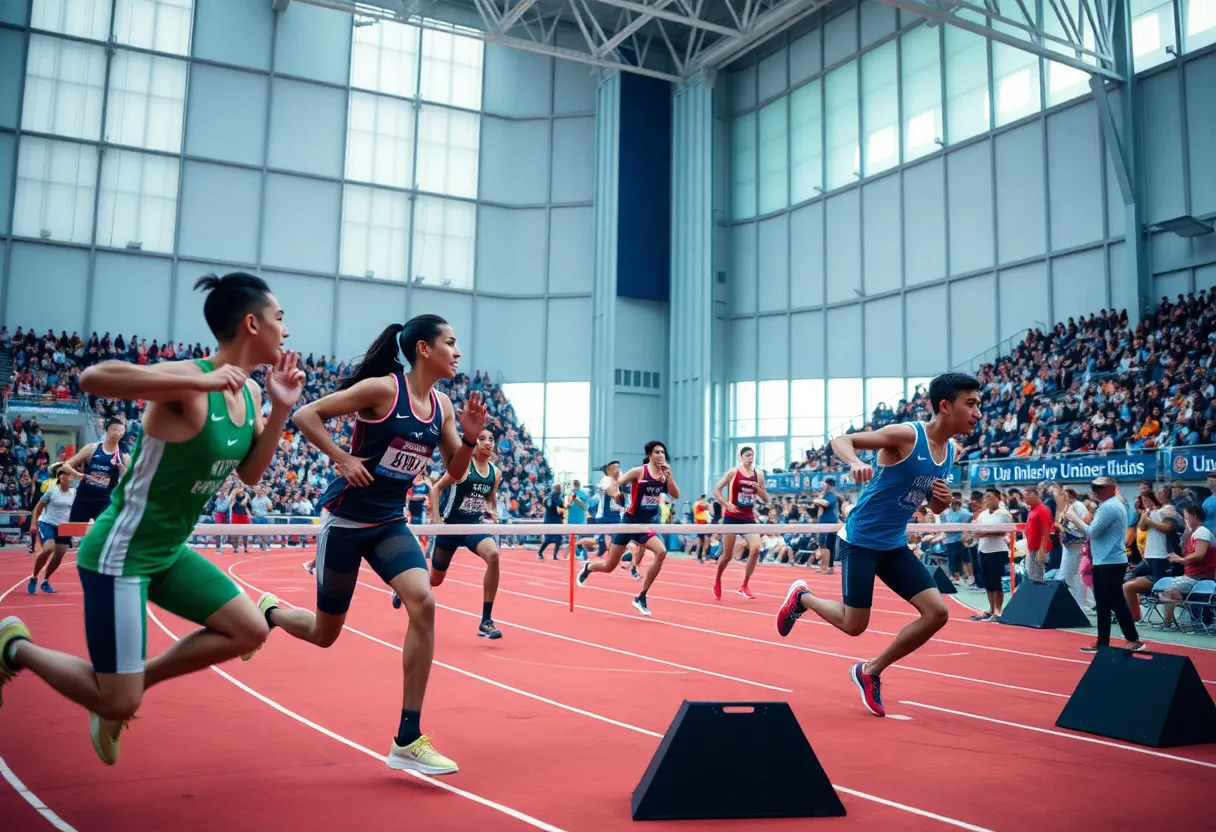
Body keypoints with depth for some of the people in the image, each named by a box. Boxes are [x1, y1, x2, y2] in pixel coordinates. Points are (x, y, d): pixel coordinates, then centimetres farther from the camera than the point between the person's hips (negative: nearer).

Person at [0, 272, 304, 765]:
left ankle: (132, 682, 18)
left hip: (168, 552, 9)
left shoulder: (249, 392, 3)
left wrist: (280, 410, -4)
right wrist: (198, 380, -42)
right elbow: (92, 378, -37)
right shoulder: (188, 380, -24)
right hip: (121, 554, -8)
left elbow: (249, 474, 9)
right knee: (119, 705, -3)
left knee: (249, 632, 4)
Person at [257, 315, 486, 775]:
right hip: (346, 517, -5)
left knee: (423, 603, -20)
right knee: (325, 633, 9)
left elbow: (455, 472, 9)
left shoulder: (442, 406, 2)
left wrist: (469, 438, -9)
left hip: (390, 522, 5)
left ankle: (408, 741, -11)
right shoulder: (382, 388, -16)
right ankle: (268, 611, 46)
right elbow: (305, 415, -13)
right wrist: (342, 458, -21)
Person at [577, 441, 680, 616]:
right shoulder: (638, 472, -12)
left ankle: (641, 598, -11)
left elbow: (676, 495, -8)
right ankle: (588, 567, 42)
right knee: (609, 566, 3)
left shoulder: (665, 475, 2)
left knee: (661, 552, -24)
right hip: (630, 522, -4)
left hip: (647, 524, 4)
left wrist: (669, 476, -18)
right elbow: (615, 484, -8)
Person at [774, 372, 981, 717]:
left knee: (937, 613, -3)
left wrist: (943, 500, -7)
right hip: (860, 540, -7)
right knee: (854, 625, -2)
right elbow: (839, 440, -20)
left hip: (894, 545, 7)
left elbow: (933, 507, 18)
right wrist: (855, 462, -42)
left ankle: (870, 672, 14)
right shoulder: (906, 434, -18)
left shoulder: (951, 451, 5)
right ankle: (802, 597, 29)